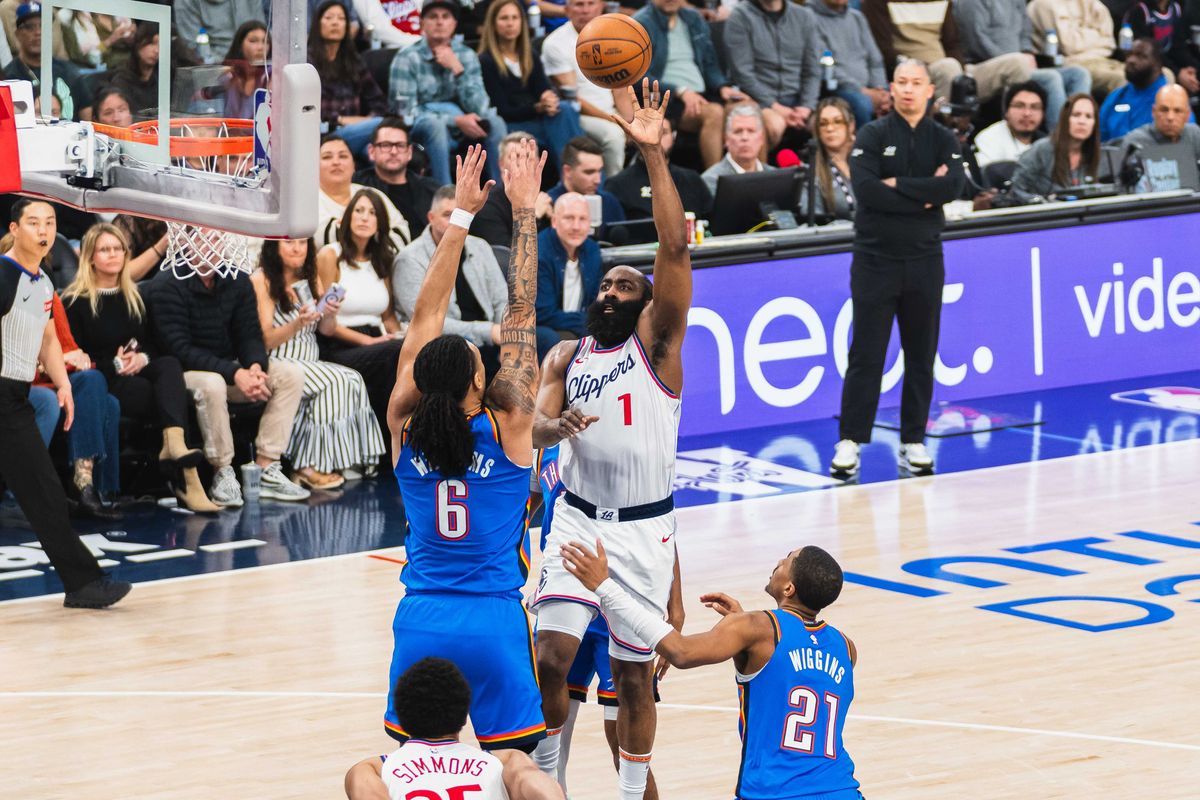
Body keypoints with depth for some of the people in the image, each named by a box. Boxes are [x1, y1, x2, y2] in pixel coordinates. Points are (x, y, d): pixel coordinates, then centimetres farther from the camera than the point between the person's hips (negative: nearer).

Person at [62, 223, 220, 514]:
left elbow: (155, 344, 18)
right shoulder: (75, 301, 4)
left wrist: (142, 358, -7)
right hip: (103, 384, -4)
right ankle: (187, 478, -45)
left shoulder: (135, 297, 22)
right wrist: (114, 365, -16)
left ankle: (174, 446, -57)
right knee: (169, 397, -33)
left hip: (140, 373, 4)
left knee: (169, 364, -34)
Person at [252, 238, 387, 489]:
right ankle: (311, 467, -25)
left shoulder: (310, 279, 16)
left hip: (310, 363, 7)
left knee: (353, 381, -22)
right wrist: (298, 324, -28)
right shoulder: (261, 281, -4)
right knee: (334, 382, -28)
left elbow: (326, 330, 13)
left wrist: (330, 314, -10)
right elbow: (266, 339, -11)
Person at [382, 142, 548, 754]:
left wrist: (461, 215, 13)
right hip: (494, 623, -3)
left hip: (421, 622, 3)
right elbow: (520, 313, -2)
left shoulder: (405, 426, 1)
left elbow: (427, 313, 8)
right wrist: (524, 210, 4)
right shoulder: (509, 423, -7)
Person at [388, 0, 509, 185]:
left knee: (494, 121, -20)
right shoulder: (407, 58, -9)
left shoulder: (466, 56, 2)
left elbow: (479, 108, -8)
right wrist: (456, 120, -22)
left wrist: (457, 69, -18)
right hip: (419, 129, -4)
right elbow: (406, 111, -16)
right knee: (435, 123, -35)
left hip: (457, 129, 4)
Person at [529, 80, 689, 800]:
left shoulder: (657, 342, -2)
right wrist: (553, 426, -31)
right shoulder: (567, 356, 8)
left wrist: (653, 153, -22)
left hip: (645, 529, -2)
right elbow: (535, 423, -5)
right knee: (553, 654, -11)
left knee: (634, 673, 4)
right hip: (579, 518, 2)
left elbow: (675, 248, -14)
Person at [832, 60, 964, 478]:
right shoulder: (873, 136, -1)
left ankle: (913, 443, 14)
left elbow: (953, 186, -12)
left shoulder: (943, 140, 7)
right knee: (866, 355, -2)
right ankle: (849, 441, 2)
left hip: (924, 259, 3)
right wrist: (924, 196, -13)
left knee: (921, 356, 6)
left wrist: (898, 186, -15)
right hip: (875, 259, -3)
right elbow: (865, 189, -16)